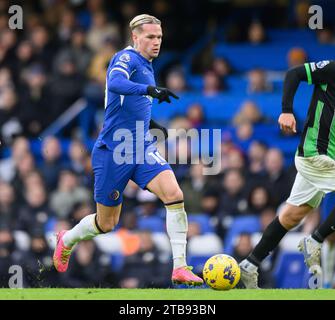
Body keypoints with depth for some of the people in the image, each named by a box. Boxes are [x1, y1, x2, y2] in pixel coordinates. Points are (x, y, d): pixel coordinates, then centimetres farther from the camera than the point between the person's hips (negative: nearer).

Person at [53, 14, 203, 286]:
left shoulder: (146, 66, 15)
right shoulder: (127, 58, -11)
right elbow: (115, 83, -36)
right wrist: (149, 89, -50)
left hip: (142, 148, 7)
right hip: (113, 152, -7)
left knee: (175, 195, -20)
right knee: (106, 224, 8)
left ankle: (180, 268, -20)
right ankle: (66, 241, 40)